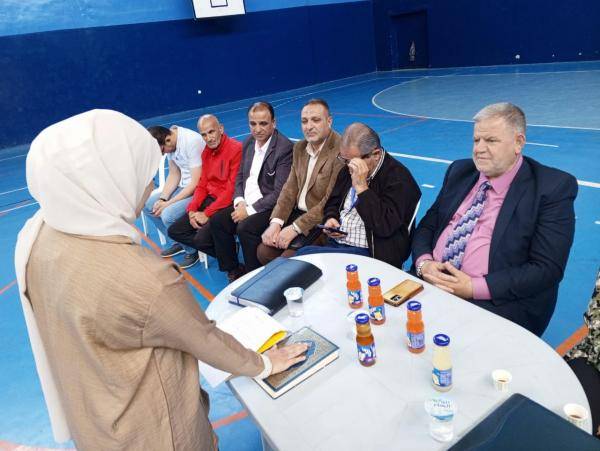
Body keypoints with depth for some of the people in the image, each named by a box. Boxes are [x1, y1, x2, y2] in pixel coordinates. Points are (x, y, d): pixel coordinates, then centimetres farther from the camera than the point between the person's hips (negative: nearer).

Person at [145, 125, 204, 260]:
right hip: (183, 186, 9)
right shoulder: (168, 143, -1)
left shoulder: (192, 142, -25)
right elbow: (174, 174, 10)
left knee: (168, 214, -25)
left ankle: (192, 250, 0)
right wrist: (162, 199, -5)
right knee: (147, 205, 5)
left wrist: (168, 203, -18)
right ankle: (176, 243, 20)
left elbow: (196, 183, -24)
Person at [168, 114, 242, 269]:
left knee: (202, 238, -24)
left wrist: (207, 213, -17)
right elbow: (202, 185, 13)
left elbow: (233, 190, -19)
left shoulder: (236, 149, -15)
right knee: (174, 230, 2)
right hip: (209, 199, 8)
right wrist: (192, 209, -4)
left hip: (228, 204, -8)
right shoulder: (206, 152, 12)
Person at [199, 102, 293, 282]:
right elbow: (240, 176, 15)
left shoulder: (285, 148, -17)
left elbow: (280, 192, -21)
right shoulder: (248, 143, 8)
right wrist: (239, 201, -4)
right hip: (246, 203, 8)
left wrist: (250, 210, -19)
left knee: (245, 227, -28)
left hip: (271, 207, -8)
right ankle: (233, 270, 10)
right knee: (217, 220, -6)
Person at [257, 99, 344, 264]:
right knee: (263, 251, 0)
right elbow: (290, 188, 7)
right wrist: (276, 222, -7)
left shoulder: (341, 151, -19)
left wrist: (295, 228, -19)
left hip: (322, 220, -7)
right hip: (298, 212, 7)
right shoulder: (300, 147, 7)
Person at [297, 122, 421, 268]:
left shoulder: (398, 177, -13)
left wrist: (361, 187, -24)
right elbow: (333, 202, 24)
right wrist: (330, 218, 1)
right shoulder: (348, 170, 10)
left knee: (304, 255, -24)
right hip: (334, 243, 7)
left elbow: (385, 226, -24)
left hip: (369, 253, -7)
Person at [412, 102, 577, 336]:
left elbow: (547, 268, -11)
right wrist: (424, 262, -8)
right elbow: (427, 225, 13)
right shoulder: (459, 171, 12)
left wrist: (476, 287, -18)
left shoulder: (553, 187, -5)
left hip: (495, 304, -5)